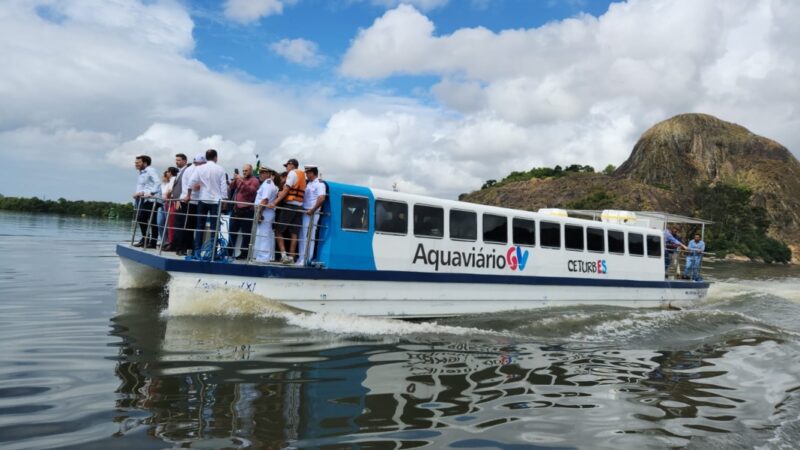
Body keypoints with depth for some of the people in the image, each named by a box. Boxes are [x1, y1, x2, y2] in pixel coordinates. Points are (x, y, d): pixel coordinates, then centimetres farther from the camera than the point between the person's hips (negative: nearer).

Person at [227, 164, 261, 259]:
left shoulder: (254, 181, 0)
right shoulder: (239, 179, 16)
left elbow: (251, 190, -16)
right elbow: (230, 189, 12)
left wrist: (242, 181, -21)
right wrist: (234, 181, -4)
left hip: (247, 211, -6)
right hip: (236, 209, 6)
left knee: (245, 233, -4)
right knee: (232, 231, 10)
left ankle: (244, 253, 0)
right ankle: (229, 252, 18)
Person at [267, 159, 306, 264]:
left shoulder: (292, 173, -2)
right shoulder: (302, 175, 20)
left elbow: (286, 190, -11)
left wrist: (274, 202, -15)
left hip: (289, 205, -7)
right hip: (299, 206, 7)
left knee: (278, 230, -1)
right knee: (294, 233, 4)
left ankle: (283, 254, -11)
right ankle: (291, 257, 4)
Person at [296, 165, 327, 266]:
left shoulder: (319, 184, -8)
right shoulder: (307, 183, 17)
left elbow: (321, 199, -20)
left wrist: (312, 210, -20)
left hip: (311, 214, -9)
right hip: (304, 212, 9)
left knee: (309, 237, -7)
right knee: (302, 237, 12)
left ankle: (306, 260, -5)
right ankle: (301, 259, 19)